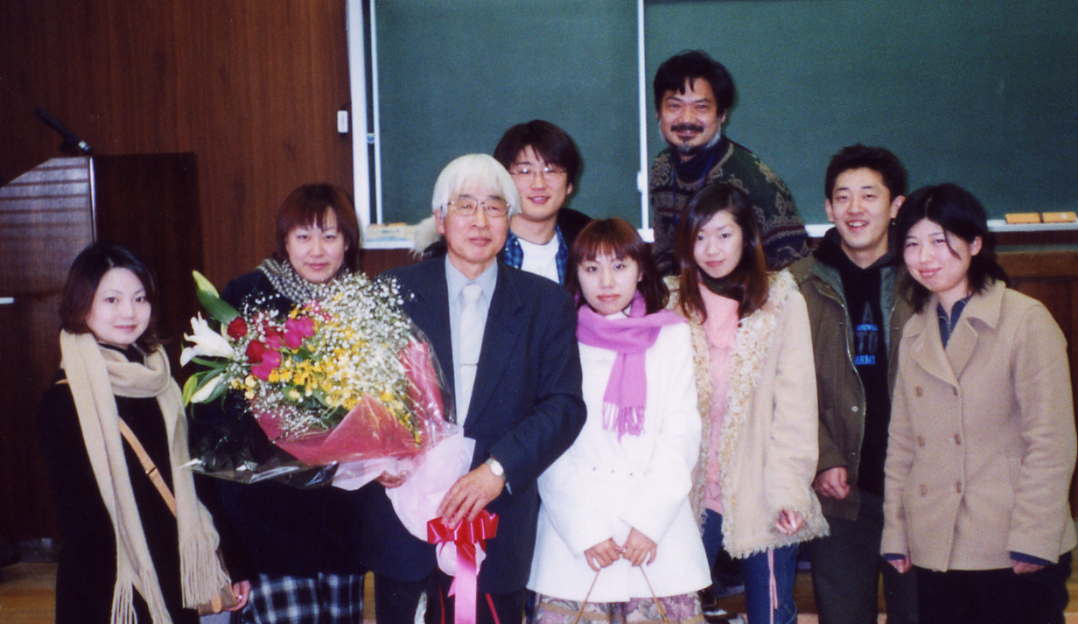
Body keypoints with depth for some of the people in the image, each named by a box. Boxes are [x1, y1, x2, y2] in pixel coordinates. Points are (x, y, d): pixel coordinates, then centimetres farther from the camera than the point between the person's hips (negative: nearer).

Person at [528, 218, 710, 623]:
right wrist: (585, 529, -8)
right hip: (575, 539, -1)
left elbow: (681, 434, 3)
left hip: (658, 533, 1)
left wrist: (650, 520, -8)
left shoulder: (671, 337, 9)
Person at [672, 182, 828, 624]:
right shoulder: (674, 304, 6)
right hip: (693, 495, 2)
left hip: (761, 498, -2)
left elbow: (796, 403, -4)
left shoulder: (782, 302, -1)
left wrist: (788, 488, -12)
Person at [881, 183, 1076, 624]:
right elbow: (901, 442, 11)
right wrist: (895, 533, 6)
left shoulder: (1026, 320, -6)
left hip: (1013, 555, -5)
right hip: (935, 552, 5)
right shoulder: (915, 332, 12)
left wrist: (1032, 539, -13)